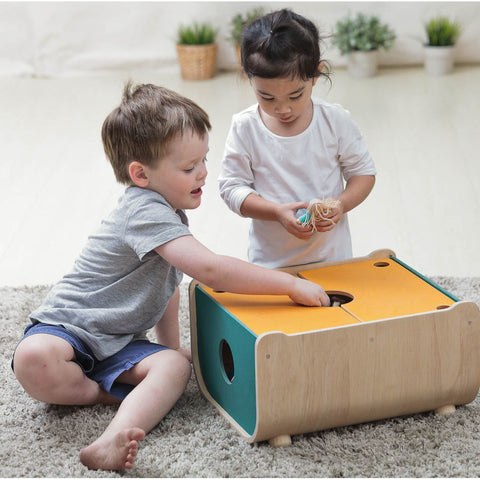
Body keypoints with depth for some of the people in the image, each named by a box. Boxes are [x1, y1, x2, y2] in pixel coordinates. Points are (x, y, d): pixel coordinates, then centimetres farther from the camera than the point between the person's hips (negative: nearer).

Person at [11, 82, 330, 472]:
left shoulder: (168, 213, 10)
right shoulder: (146, 212, -23)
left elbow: (167, 284, 25)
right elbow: (210, 269, -35)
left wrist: (171, 347, 24)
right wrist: (291, 284, -33)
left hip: (117, 341, 8)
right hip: (67, 326, -8)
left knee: (175, 366, -24)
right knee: (35, 360, -41)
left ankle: (113, 441, -44)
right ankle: (109, 393, -16)